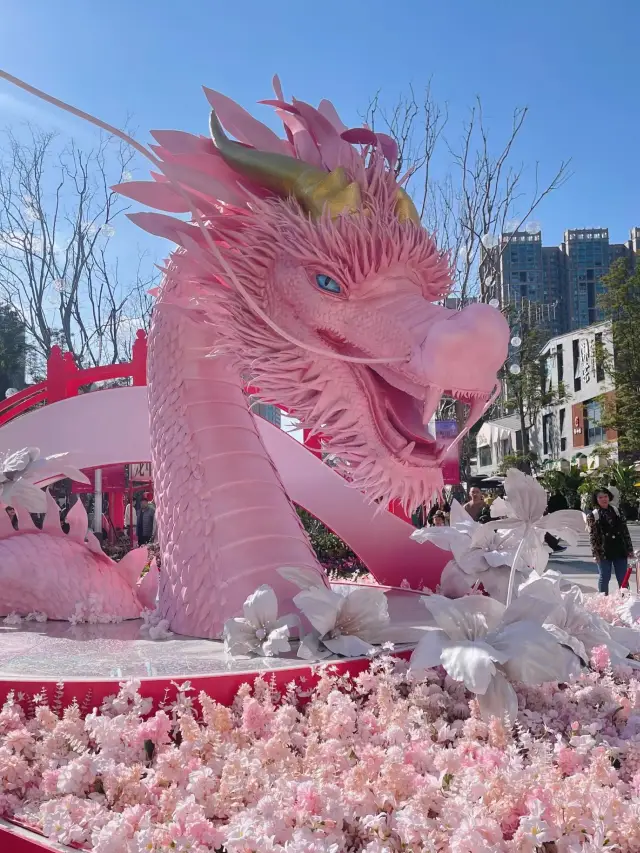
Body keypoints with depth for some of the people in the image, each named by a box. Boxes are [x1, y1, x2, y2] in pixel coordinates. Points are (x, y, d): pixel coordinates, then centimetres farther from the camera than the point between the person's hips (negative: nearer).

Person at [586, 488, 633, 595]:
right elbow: (593, 536, -4)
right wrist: (595, 553, -11)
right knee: (604, 578, 5)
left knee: (623, 579, 8)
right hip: (604, 552, -3)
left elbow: (625, 531, 9)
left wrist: (630, 549, 4)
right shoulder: (592, 516, -1)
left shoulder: (617, 511, 9)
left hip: (620, 550, 3)